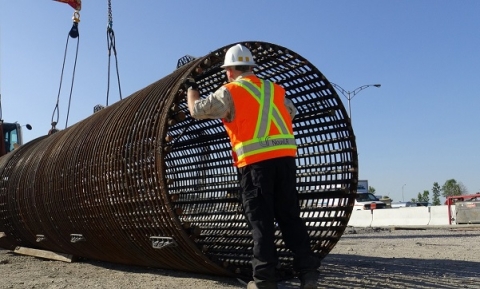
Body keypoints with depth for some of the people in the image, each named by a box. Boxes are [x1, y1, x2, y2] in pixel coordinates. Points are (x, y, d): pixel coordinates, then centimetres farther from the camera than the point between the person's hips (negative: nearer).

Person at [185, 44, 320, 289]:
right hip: (285, 157, 5)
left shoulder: (230, 91, 3)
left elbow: (197, 110, 6)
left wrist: (191, 89, 25)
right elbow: (292, 112, 32)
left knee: (261, 221, 2)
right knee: (290, 216, 10)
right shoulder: (274, 89, 18)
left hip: (255, 161, -4)